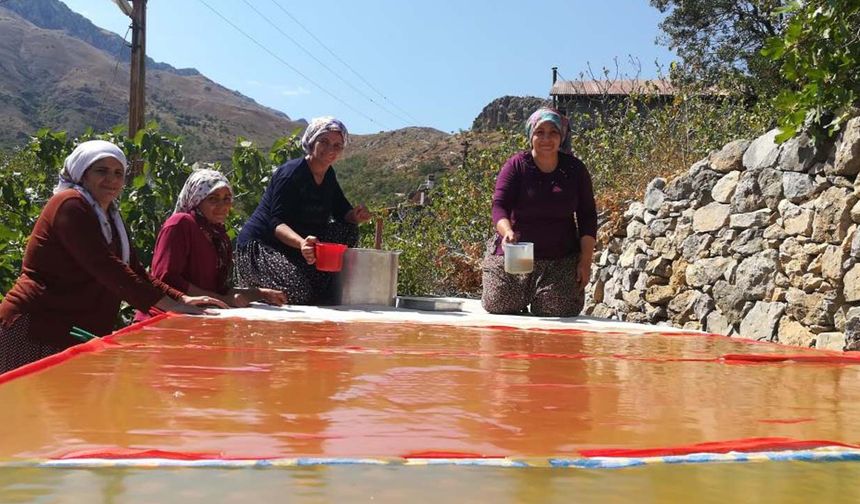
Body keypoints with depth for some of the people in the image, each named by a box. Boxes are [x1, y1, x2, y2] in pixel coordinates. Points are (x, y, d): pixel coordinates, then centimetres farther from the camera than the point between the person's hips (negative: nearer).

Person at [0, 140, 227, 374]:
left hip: (80, 335, 9)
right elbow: (105, 267, -22)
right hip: (35, 329, -9)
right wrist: (170, 304, -25)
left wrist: (181, 298, -4)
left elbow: (135, 271, 12)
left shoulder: (110, 217, 17)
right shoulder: (69, 204, -12)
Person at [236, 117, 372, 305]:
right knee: (300, 291, -30)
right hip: (260, 246, -8)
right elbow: (277, 223, -26)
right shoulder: (291, 173, -18)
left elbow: (342, 212, 7)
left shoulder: (328, 175, 7)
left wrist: (356, 216, -19)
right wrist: (301, 242, -47)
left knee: (348, 230, -6)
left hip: (295, 246, 8)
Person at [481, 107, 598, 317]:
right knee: (498, 306, -8)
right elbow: (499, 206, -13)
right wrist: (507, 232, -34)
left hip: (562, 260, 1)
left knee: (558, 311, -12)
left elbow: (587, 215, 5)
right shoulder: (516, 165, -4)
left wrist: (586, 260, -2)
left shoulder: (574, 169, 2)